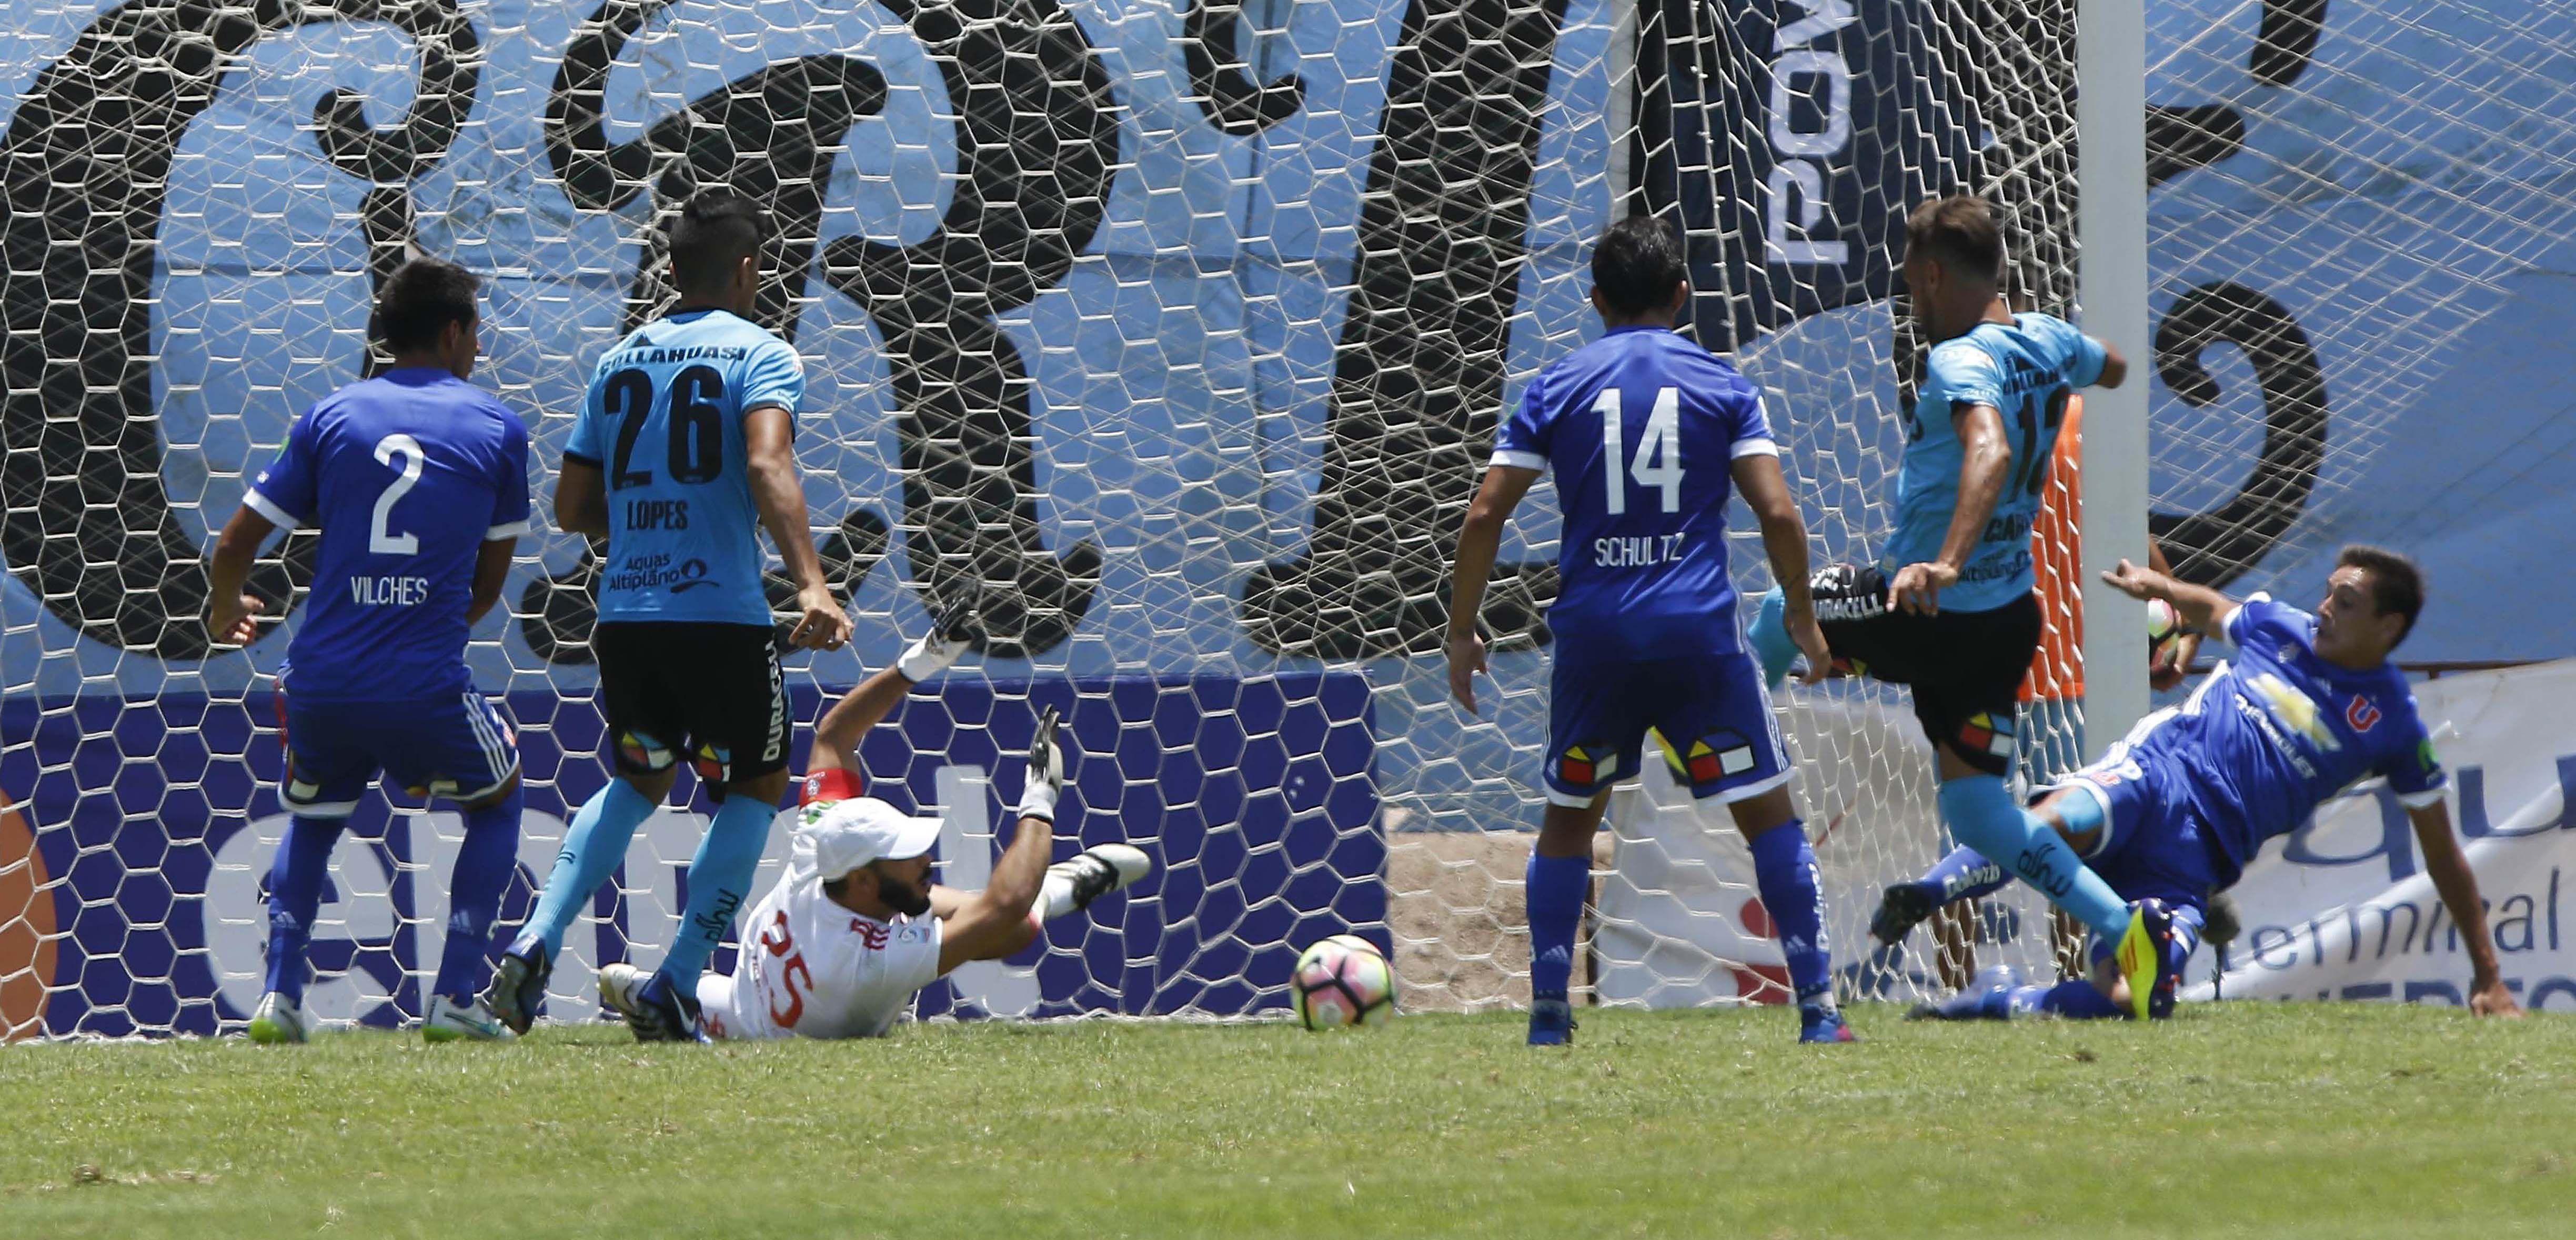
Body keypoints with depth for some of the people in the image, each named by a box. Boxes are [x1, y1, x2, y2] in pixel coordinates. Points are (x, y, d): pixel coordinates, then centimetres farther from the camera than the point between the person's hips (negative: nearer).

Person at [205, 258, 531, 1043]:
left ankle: (279, 995, 11)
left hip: (321, 683, 2)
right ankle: (455, 999, 11)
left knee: (310, 821, 29)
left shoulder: (331, 417, 7)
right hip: (428, 691, -2)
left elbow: (237, 543, 9)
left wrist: (224, 612, 31)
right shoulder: (496, 430, 5)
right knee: (496, 803, 24)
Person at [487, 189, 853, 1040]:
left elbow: (572, 507, 16)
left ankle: (536, 946, 6)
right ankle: (675, 989, 3)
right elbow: (768, 464, -21)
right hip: (722, 614, -5)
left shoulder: (619, 361, 15)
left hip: (623, 613, 5)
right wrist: (810, 582, -32)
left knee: (639, 782, 25)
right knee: (755, 789, 13)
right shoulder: (759, 355, -2)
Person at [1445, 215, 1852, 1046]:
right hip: (1699, 633, -1)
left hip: (1592, 634, 1)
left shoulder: (1556, 388, 6)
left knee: (1569, 819, 17)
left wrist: (1462, 632, 11)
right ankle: (1817, 1005, -1)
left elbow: (1485, 516, 2)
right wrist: (1801, 613, 11)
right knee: (1769, 814, 5)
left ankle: (1548, 1009, 11)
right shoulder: (1722, 386, 4)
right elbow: (1777, 512, -4)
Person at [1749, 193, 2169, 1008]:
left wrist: (1945, 563, -54)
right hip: (2009, 617, 8)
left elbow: (1991, 449, -41)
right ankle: (2125, 930, -5)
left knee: (1783, 611, 21)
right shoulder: (2048, 342, 5)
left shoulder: (1961, 361, -21)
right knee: (1976, 811, 11)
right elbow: (2113, 369, 29)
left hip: (1925, 616, -8)